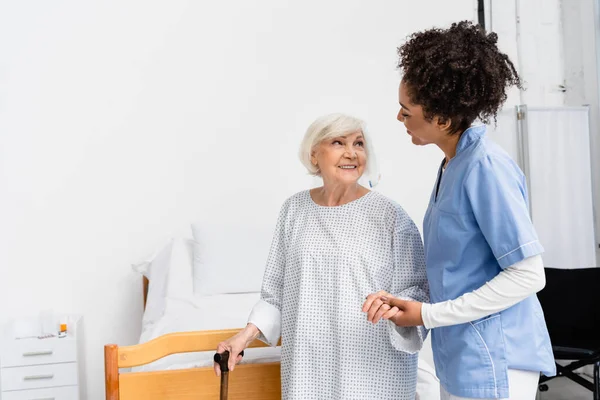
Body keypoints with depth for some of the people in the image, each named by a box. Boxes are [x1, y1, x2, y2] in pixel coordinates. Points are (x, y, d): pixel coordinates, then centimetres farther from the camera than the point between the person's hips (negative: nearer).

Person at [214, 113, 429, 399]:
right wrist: (247, 333, 1)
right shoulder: (295, 209, 2)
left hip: (373, 369, -2)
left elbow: (414, 290, -7)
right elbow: (277, 287, 9)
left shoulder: (390, 216, -9)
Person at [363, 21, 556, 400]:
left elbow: (528, 275, -20)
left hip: (493, 362, -8)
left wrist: (429, 315, -16)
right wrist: (402, 302, -2)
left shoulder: (486, 167, -20)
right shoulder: (452, 165, 5)